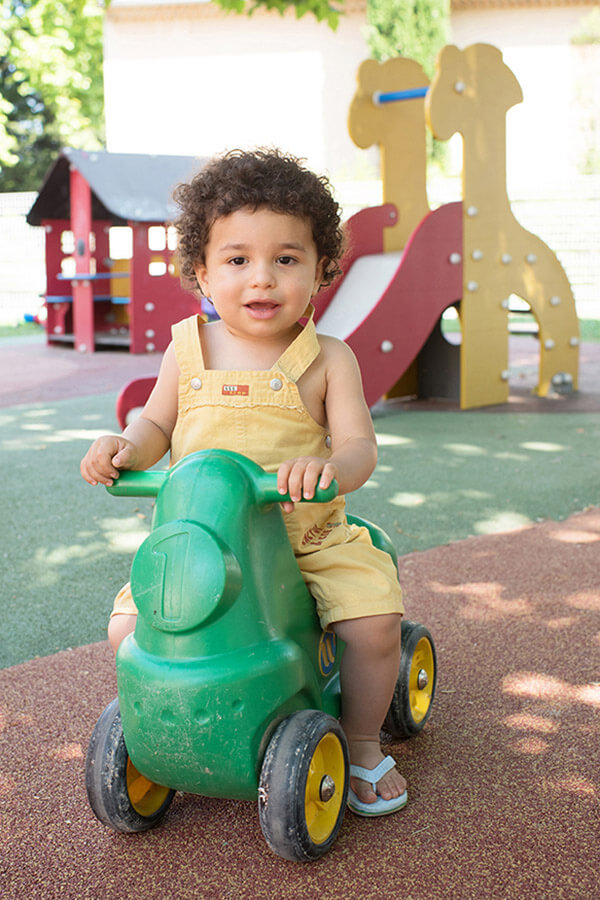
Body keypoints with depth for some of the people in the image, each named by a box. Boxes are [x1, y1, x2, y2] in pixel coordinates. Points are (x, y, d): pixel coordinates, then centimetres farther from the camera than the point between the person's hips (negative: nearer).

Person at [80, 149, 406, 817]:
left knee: (376, 622, -19)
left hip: (310, 539, -1)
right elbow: (157, 423, 13)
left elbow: (360, 447, -12)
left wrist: (328, 466, -36)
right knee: (129, 629, -12)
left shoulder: (326, 360, -5)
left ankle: (362, 744, 12)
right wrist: (125, 448, -10)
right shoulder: (189, 349, 1)